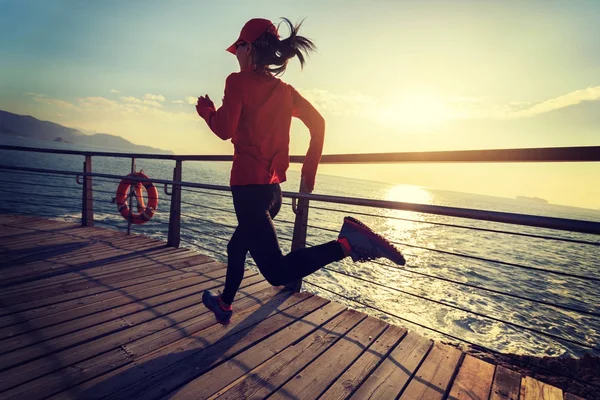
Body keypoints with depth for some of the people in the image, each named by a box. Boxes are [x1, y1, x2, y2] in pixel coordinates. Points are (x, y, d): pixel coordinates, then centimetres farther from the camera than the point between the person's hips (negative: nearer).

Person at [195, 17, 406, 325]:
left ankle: (347, 242, -23)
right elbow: (317, 122, 8)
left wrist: (206, 109, 10)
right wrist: (309, 170, 11)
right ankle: (224, 304, 42)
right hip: (272, 187, 8)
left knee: (277, 272, -6)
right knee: (238, 245, 26)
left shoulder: (239, 81, -4)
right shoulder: (284, 90, 13)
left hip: (248, 185, -8)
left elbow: (225, 130, -12)